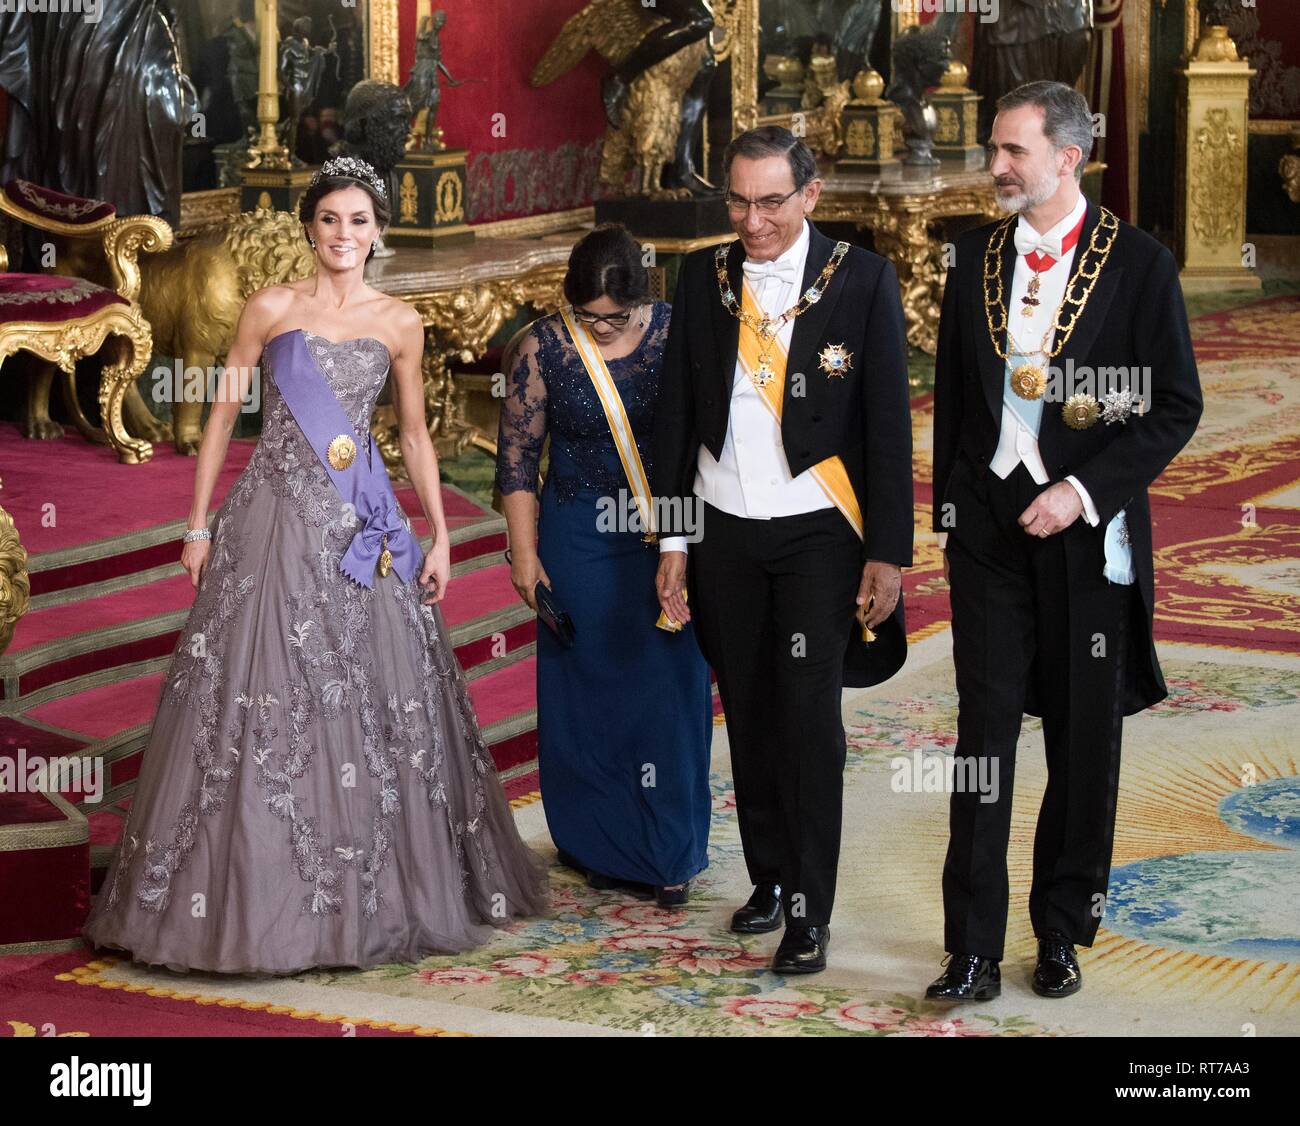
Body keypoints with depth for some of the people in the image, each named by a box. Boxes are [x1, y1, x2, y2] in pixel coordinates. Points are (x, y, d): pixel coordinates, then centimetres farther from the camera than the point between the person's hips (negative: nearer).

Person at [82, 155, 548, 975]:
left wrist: (439, 536, 7)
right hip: (275, 518, -2)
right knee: (259, 702, -3)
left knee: (373, 701, 3)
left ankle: (376, 891, 15)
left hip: (364, 530, 2)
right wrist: (200, 525, 0)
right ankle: (253, 893, 7)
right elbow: (224, 415, 4)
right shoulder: (271, 309, 2)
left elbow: (416, 434, 14)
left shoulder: (400, 323, 8)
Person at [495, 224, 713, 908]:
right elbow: (517, 454, -1)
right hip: (580, 540, 0)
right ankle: (599, 846, 20)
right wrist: (524, 551, -2)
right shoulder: (544, 347, -7)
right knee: (587, 690, 6)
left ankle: (668, 855, 13)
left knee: (666, 689, 2)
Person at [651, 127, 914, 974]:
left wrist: (889, 553, -7)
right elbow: (677, 413, 9)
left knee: (810, 716, -7)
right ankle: (769, 877, 23)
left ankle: (810, 912, 0)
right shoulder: (705, 278, 4)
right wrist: (673, 538, 6)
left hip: (819, 534, -3)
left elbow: (889, 424, -5)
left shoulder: (863, 280, -5)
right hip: (725, 532, 3)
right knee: (750, 714, 9)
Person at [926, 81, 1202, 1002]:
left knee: (1084, 743, 8)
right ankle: (974, 954, 0)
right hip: (989, 528, 2)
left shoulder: (1139, 263, -5)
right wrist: (949, 511, 12)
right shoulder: (978, 259, 7)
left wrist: (1085, 492, -15)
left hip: (1088, 529, -2)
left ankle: (1062, 933, 21)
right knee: (985, 735, -2)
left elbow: (1177, 407, -6)